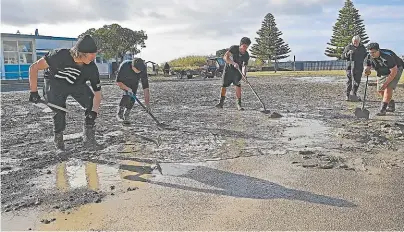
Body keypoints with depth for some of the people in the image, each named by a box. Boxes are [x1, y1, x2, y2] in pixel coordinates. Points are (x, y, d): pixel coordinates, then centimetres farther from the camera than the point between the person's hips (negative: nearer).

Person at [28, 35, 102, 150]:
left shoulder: (92, 68, -26)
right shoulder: (60, 55, -36)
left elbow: (97, 92, -21)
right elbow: (34, 67, -26)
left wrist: (94, 112, -37)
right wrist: (34, 92, -25)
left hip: (77, 85, 3)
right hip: (55, 83, -3)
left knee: (92, 104, -13)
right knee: (59, 111, -16)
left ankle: (89, 139, -1)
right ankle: (58, 140, 10)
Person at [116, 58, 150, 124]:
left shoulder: (143, 69, -32)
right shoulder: (124, 66, -38)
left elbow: (145, 86, -32)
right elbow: (118, 82, -27)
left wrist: (147, 102, -36)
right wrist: (128, 89, -39)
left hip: (134, 83, 2)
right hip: (123, 81, -2)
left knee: (132, 99, -11)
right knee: (127, 95, -25)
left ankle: (126, 116, 8)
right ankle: (120, 114, -7)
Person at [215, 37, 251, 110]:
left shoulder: (246, 55, -13)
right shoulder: (234, 48, -19)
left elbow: (244, 65, -18)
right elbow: (225, 57, -26)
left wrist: (244, 73, -39)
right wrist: (234, 63, -39)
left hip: (237, 71, 1)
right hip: (228, 68, 0)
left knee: (238, 85, -17)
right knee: (223, 85, 0)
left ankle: (238, 103, -12)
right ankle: (221, 102, 15)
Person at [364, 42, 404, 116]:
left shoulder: (387, 56, -35)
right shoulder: (369, 57, -17)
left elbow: (394, 71, -32)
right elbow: (368, 66, 1)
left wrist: (385, 83, -33)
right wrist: (367, 70, -25)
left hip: (395, 70, -7)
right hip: (382, 73, 7)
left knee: (388, 88, -22)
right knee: (380, 90, 4)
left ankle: (382, 110, -22)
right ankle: (391, 106, 27)